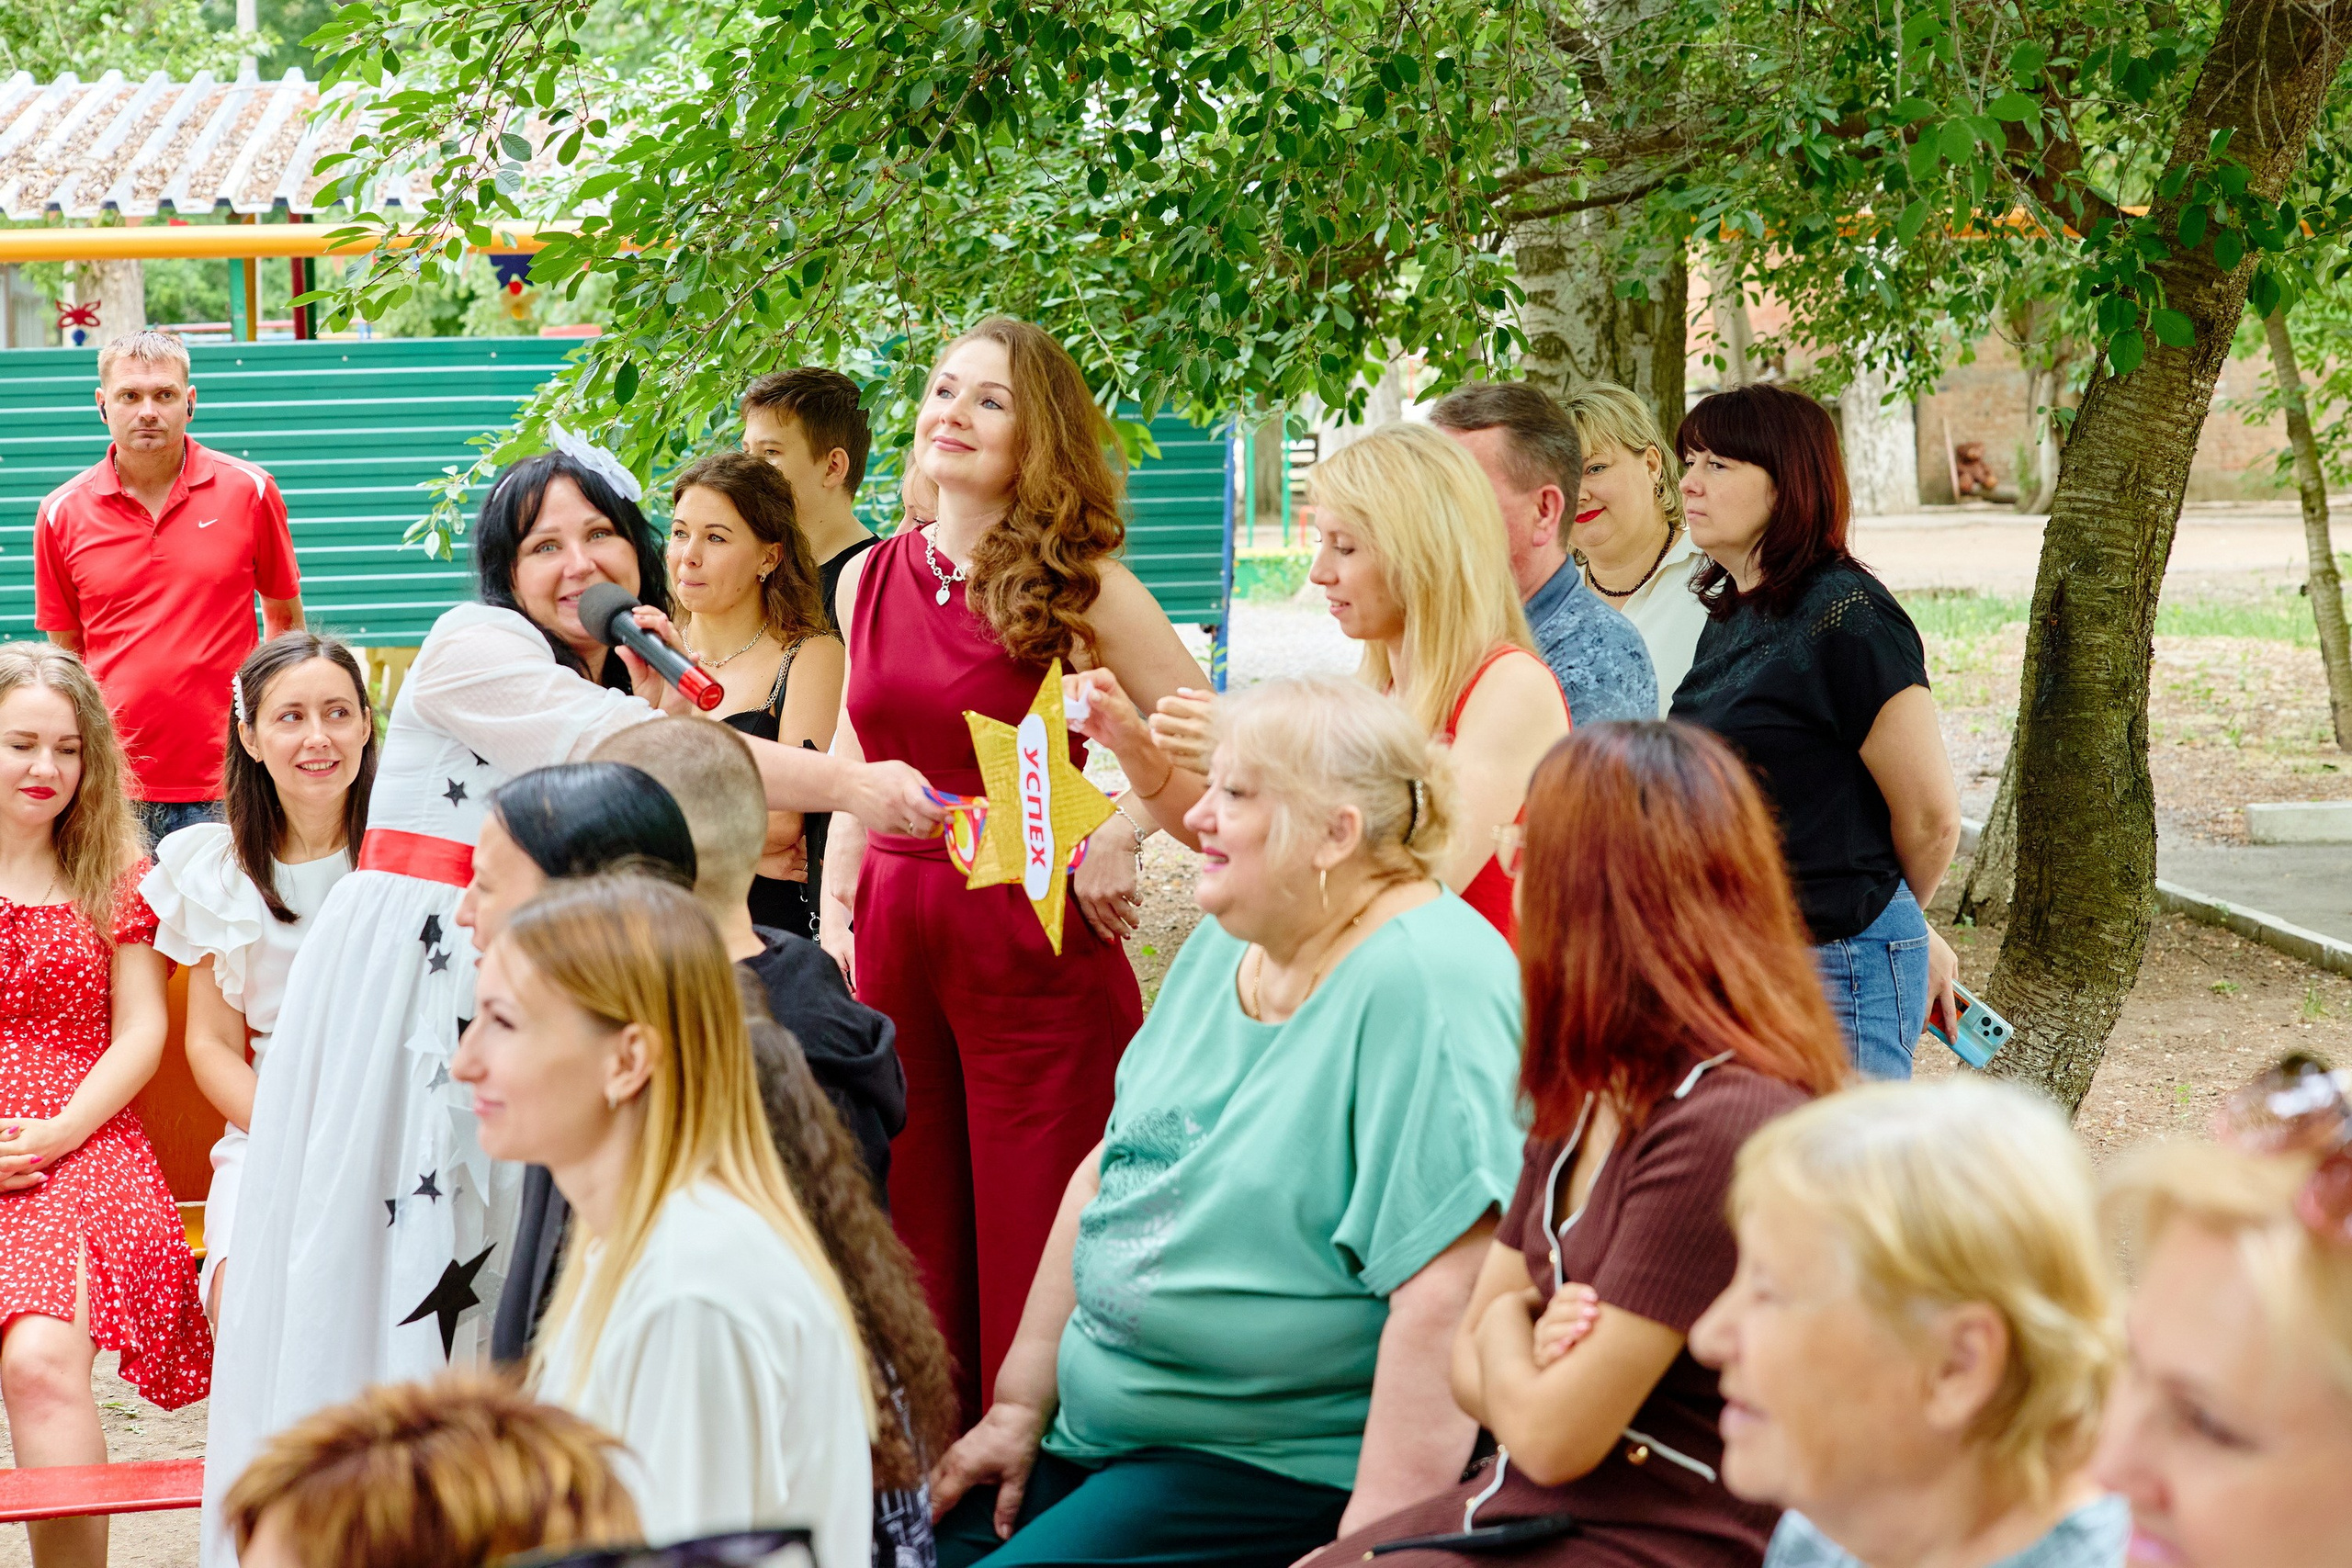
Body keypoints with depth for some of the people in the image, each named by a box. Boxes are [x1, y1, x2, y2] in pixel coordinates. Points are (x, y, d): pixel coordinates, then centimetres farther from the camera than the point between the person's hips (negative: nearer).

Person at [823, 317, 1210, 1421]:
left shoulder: (1082, 590, -5)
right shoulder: (869, 582, 10)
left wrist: (1123, 830, -15)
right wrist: (834, 914, 9)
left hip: (1034, 943, -5)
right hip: (893, 934, 5)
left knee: (1033, 1244, -2)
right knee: (910, 1239, 10)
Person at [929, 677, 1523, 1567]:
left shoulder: (1423, 984, -20)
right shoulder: (1227, 945, 9)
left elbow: (1447, 1296, -26)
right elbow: (1111, 1168, 15)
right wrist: (1020, 1405, 13)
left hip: (1280, 1476, -8)